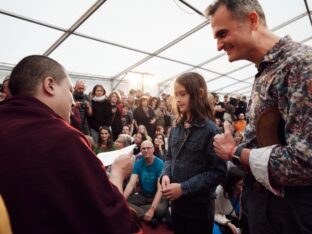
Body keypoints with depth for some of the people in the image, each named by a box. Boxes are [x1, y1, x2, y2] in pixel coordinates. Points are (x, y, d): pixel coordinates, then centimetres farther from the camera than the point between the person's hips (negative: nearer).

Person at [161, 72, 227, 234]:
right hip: (176, 203, 6)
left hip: (199, 206, -5)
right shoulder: (177, 127, 2)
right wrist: (166, 175, -10)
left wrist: (184, 188, -22)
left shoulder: (210, 130, -17)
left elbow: (218, 172, -18)